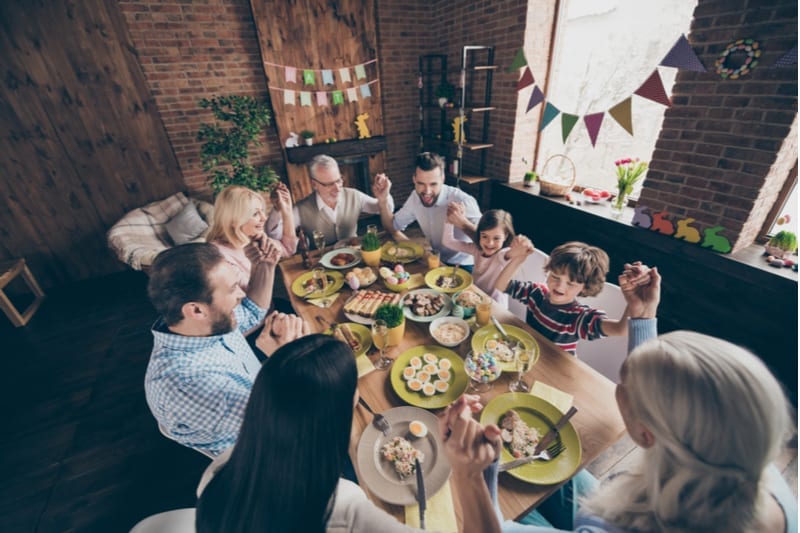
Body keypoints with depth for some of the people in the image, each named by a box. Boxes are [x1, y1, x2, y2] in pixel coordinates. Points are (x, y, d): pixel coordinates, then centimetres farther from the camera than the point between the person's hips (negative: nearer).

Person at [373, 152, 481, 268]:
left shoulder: (463, 201, -27)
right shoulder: (415, 197, -5)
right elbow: (393, 226, 7)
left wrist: (463, 223, -45)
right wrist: (383, 200, -10)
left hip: (464, 266, -7)